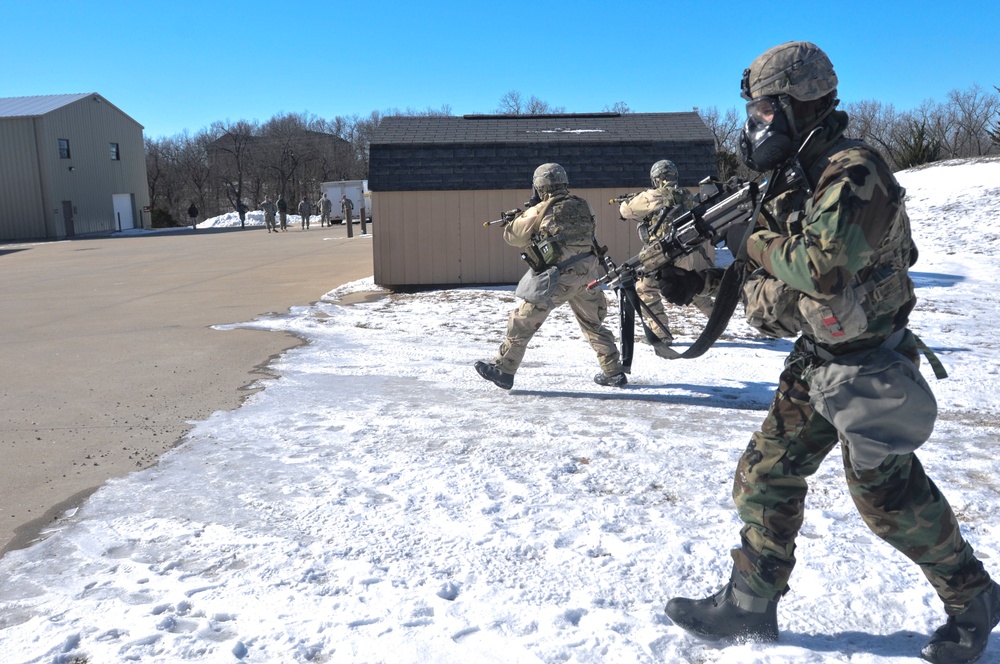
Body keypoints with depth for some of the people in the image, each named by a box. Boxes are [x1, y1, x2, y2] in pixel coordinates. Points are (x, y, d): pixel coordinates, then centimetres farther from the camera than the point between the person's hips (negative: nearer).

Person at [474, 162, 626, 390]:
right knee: (594, 324, 22)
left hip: (561, 276, -5)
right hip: (588, 273, 5)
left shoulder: (541, 211, -2)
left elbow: (515, 236, 9)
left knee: (523, 322, 5)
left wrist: (513, 220, 30)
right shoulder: (582, 206, 9)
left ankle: (503, 370, 8)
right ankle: (614, 373, 24)